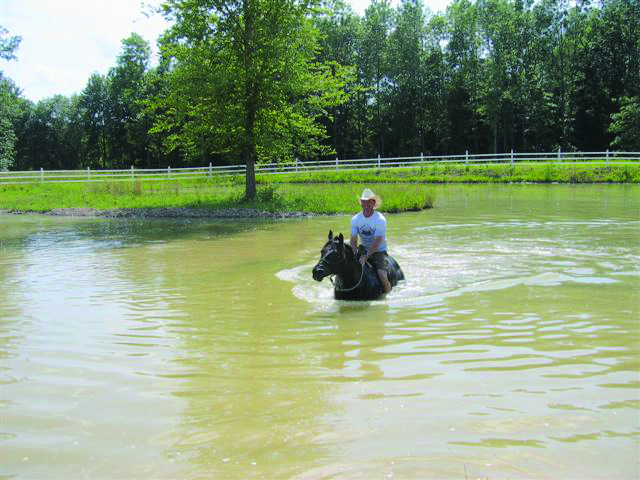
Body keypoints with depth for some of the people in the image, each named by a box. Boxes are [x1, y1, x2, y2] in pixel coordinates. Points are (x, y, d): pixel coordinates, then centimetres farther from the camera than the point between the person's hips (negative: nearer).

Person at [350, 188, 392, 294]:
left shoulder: (380, 219, -16)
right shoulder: (355, 219, -3)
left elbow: (376, 242, -21)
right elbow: (353, 240, -5)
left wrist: (366, 257, -27)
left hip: (379, 251, -4)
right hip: (364, 250, 4)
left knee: (382, 275, -24)